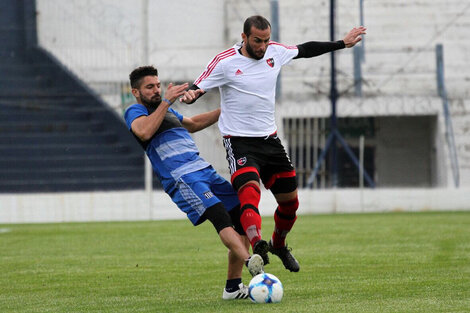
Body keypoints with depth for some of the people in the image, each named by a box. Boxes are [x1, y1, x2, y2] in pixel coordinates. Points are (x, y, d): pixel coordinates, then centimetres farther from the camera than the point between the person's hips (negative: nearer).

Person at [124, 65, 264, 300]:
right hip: (181, 179, -9)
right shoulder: (135, 112, 3)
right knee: (219, 216, -30)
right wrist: (166, 101, -20)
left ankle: (233, 287, 5)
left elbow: (193, 124, 46)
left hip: (205, 171, 9)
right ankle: (250, 262, -52)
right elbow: (144, 132, -21)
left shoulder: (168, 111, 29)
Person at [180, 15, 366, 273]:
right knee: (250, 193, -30)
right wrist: (189, 95, -36)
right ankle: (258, 247, -50)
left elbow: (306, 50, 20)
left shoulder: (275, 52, 3)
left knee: (290, 201, 12)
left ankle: (278, 245, 40)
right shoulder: (224, 62, -12)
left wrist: (342, 43, 25)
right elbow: (196, 89, -12)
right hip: (239, 142, -6)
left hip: (269, 139, 6)